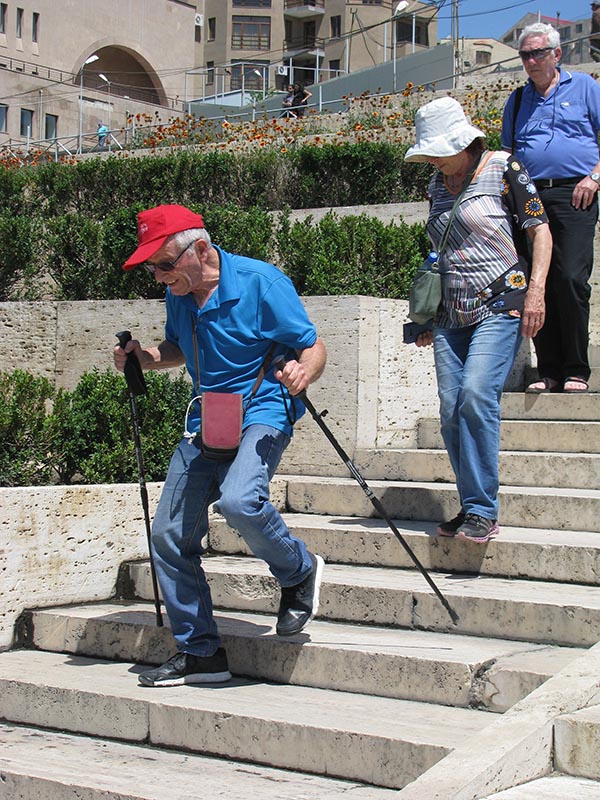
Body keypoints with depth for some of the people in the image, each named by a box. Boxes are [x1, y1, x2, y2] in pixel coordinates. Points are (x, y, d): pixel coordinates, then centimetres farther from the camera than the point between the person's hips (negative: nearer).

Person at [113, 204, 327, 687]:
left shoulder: (259, 282, -14)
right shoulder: (178, 296, 6)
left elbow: (314, 348, -11)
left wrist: (303, 372, -34)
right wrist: (146, 358, 3)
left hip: (262, 413, -7)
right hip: (204, 422, 7)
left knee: (238, 500, -34)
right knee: (169, 535, 2)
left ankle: (300, 573, -3)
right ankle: (199, 652, 15)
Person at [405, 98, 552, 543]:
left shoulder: (504, 170, -1)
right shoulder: (438, 185, 16)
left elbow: (540, 230, -3)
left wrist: (535, 290, -15)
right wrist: (428, 315, 22)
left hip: (500, 307, -6)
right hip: (452, 315, 6)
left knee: (476, 395, -22)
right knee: (451, 411, -3)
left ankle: (483, 512, -16)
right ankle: (472, 509, 8)